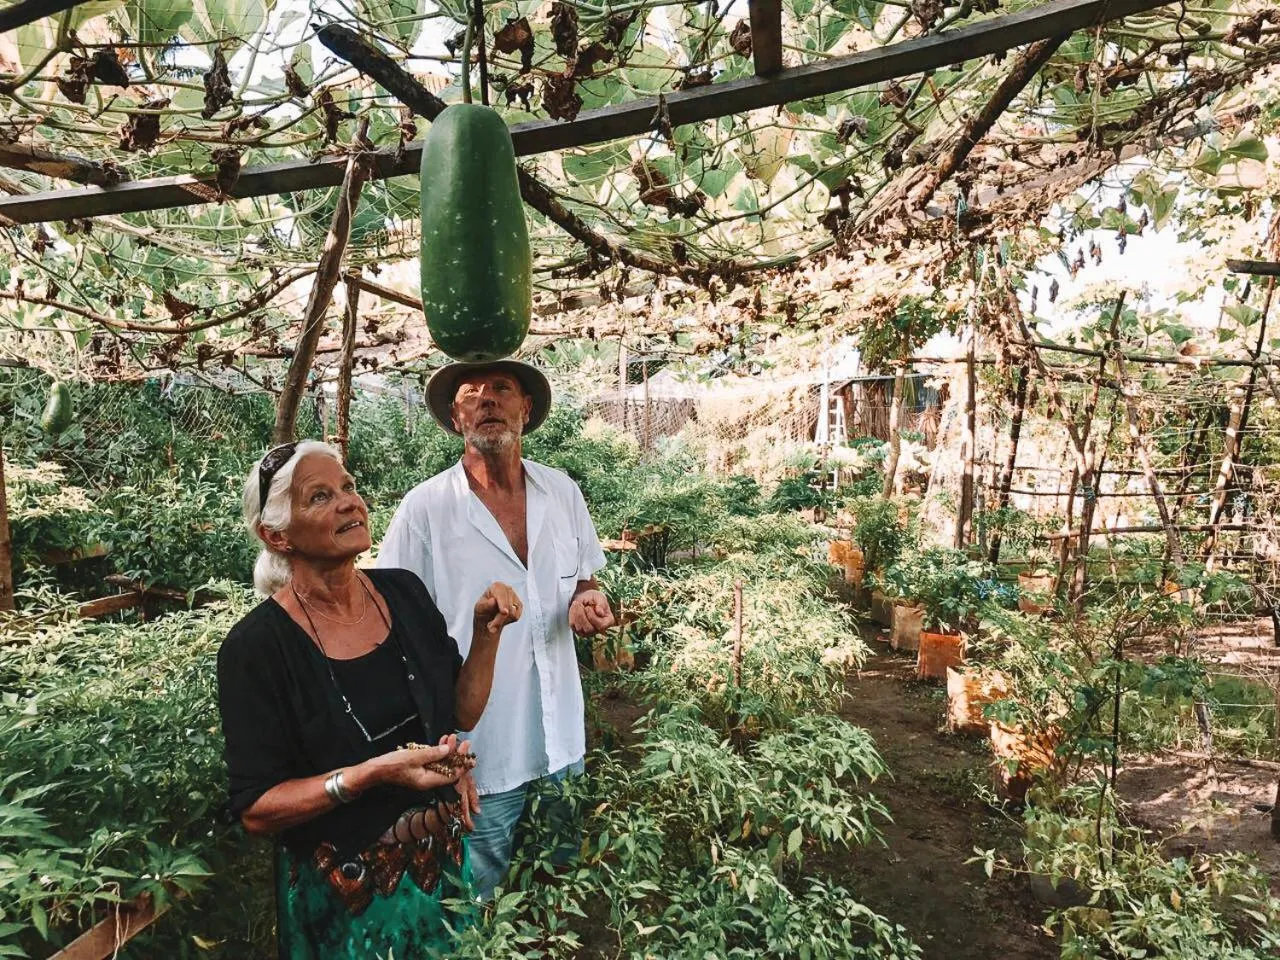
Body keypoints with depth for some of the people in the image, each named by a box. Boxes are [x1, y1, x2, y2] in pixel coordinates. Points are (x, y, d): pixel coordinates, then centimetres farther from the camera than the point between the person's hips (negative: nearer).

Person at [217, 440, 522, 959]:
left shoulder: (404, 592, -7)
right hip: (344, 894, -4)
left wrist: (486, 633, -14)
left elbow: (460, 714, 0)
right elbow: (255, 810, -17)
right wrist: (373, 773, -29)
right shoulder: (255, 646, -20)